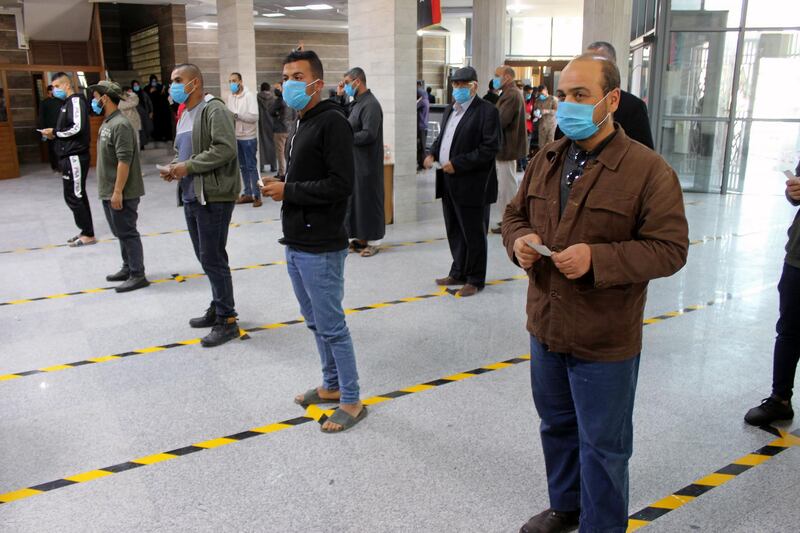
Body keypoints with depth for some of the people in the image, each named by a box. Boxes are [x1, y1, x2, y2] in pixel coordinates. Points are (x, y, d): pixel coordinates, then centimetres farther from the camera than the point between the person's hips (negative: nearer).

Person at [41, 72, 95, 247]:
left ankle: (88, 234, 1)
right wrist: (54, 134, 2)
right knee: (78, 195, 12)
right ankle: (86, 232, 19)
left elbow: (77, 128, -22)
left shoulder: (76, 100, -11)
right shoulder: (67, 102, 17)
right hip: (69, 156, 10)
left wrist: (55, 132, -11)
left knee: (73, 196, -6)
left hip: (75, 156, -10)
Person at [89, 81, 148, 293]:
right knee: (121, 233, 16)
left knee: (127, 233, -3)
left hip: (122, 193, -9)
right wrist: (108, 190, 19)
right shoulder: (107, 122, 13)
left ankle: (137, 275, 3)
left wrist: (117, 191, -24)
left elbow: (124, 161, -23)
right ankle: (128, 268, 27)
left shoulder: (120, 125, -17)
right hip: (108, 191, 9)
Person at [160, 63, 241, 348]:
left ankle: (226, 320, 4)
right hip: (191, 197, 9)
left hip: (213, 196, -9)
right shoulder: (185, 115, 18)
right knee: (206, 257, 16)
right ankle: (218, 307, 29)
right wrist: (173, 166, 6)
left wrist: (188, 166, -19)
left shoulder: (213, 110, -11)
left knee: (213, 259, -6)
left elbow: (225, 148, -22)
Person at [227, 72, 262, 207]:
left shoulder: (249, 96, -10)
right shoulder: (230, 97, 9)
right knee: (243, 167, 12)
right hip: (236, 137, 6)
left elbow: (254, 117, -18)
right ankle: (247, 194, 19)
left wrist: (237, 115, -23)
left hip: (248, 137, -6)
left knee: (252, 167, -3)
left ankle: (257, 195, 2)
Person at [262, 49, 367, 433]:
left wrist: (288, 191, -17)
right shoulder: (302, 124, 16)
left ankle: (351, 402, 13)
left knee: (331, 327, -1)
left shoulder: (332, 122, -14)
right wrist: (282, 189, 6)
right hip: (296, 245, 10)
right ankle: (331, 386, 34)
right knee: (316, 323, 18)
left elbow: (341, 184, -22)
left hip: (320, 249, -10)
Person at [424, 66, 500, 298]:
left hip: (472, 184, -8)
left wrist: (457, 164, -19)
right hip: (449, 183, 8)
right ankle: (458, 273, 29)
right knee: (454, 232, 16)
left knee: (473, 234, 3)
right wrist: (432, 153, 4)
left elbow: (490, 148, -17)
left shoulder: (487, 111, -11)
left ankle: (475, 279, 14)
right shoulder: (450, 110, 15)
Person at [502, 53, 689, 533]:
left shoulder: (648, 169, -15)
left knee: (603, 445, 10)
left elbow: (670, 248, -17)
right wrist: (520, 239, -8)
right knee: (557, 426, 24)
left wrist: (597, 259, -29)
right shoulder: (546, 161, 5)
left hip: (605, 340, -6)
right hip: (546, 329, 7)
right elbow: (515, 214, 15)